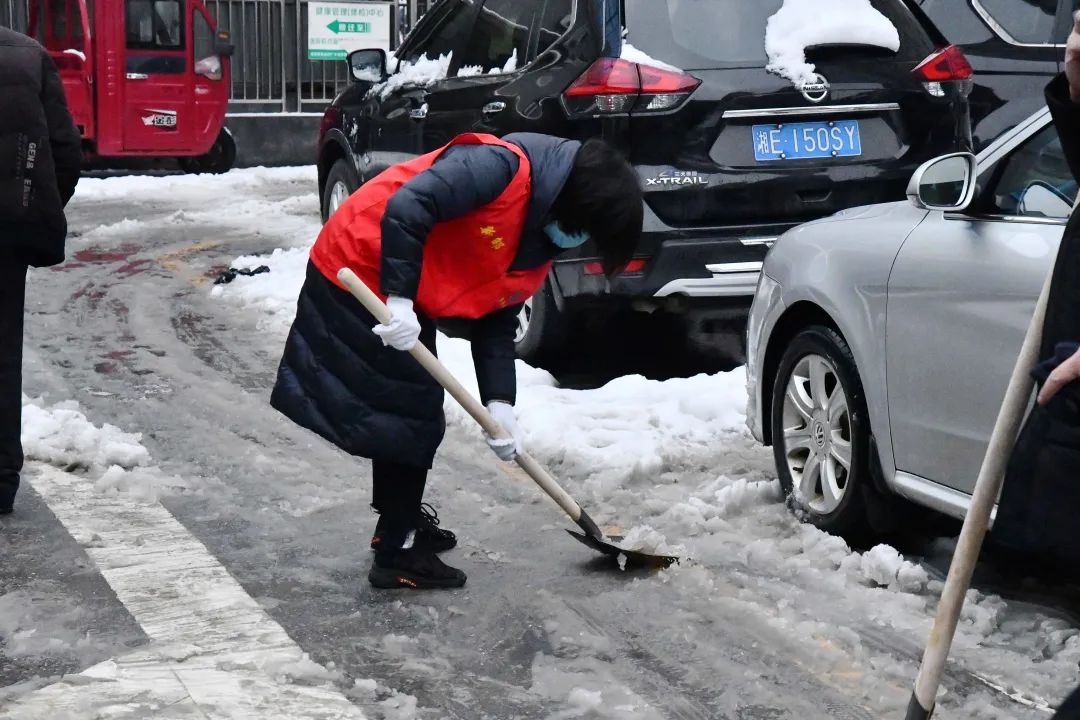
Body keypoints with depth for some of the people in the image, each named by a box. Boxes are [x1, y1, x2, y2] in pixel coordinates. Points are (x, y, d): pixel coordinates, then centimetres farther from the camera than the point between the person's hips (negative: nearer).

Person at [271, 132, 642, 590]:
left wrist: (498, 403, -4)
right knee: (411, 413, -5)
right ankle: (397, 554, 4)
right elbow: (405, 209, -32)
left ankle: (401, 521, 38)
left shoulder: (540, 247, 5)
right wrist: (399, 299, -32)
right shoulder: (503, 168, -24)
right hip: (360, 272, -9)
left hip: (405, 301, 9)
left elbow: (496, 322, 6)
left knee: (414, 411, 20)